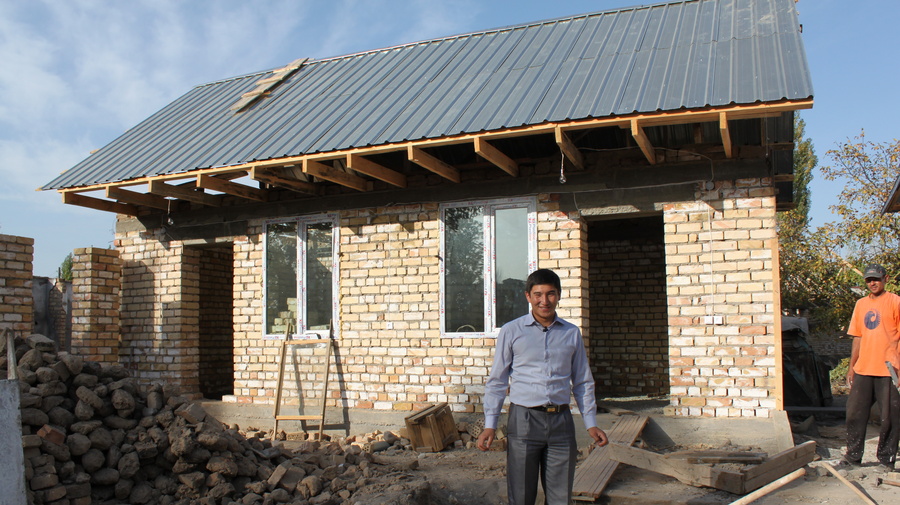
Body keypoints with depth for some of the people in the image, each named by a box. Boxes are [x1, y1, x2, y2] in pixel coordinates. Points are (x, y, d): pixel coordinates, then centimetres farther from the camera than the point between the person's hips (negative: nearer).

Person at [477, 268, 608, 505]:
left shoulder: (572, 333, 8)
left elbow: (583, 382, 15)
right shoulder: (511, 332, 1)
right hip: (524, 420, -2)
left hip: (561, 422, 2)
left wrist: (591, 423, 8)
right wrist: (490, 425, -2)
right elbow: (497, 381, 3)